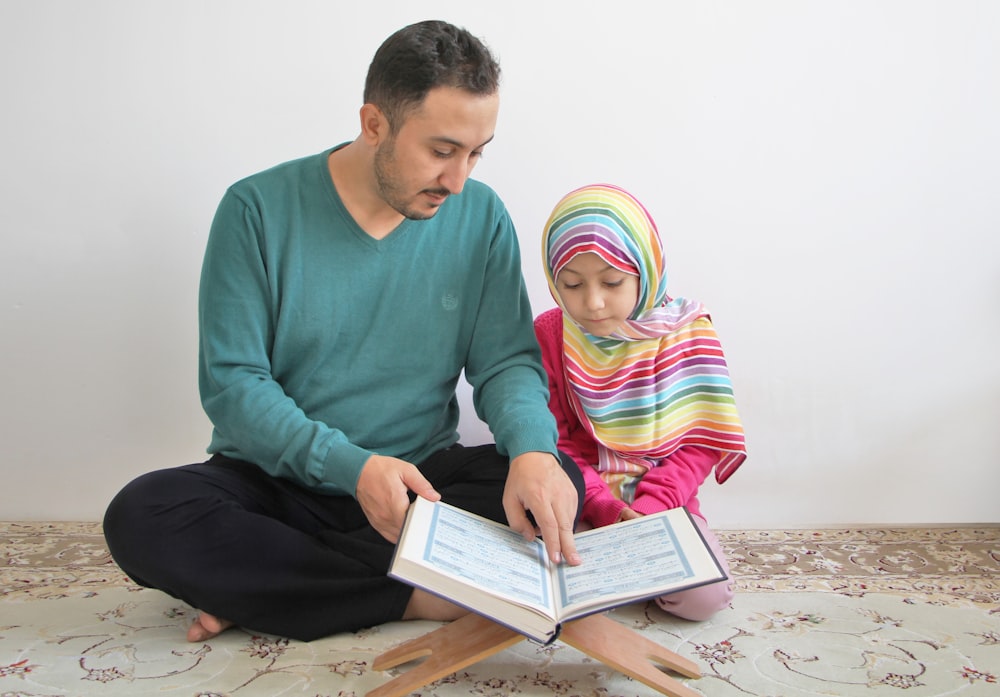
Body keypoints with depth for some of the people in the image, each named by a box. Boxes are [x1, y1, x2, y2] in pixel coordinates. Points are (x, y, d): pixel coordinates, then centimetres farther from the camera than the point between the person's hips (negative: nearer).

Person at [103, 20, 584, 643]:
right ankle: (412, 599, -21)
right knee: (141, 517, -27)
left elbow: (506, 360, -3)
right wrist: (352, 467, -26)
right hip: (278, 481, -1)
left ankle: (263, 581, -19)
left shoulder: (481, 216, -2)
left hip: (422, 478, 2)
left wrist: (532, 448, -26)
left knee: (558, 480, -24)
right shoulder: (260, 209, -10)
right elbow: (231, 382, -12)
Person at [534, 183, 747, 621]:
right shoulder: (547, 335, -5)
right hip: (578, 503, 1)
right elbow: (556, 442, -3)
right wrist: (606, 508, -16)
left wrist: (649, 509, -16)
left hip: (662, 502, 0)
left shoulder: (687, 331, -6)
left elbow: (701, 441, -3)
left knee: (704, 595, -22)